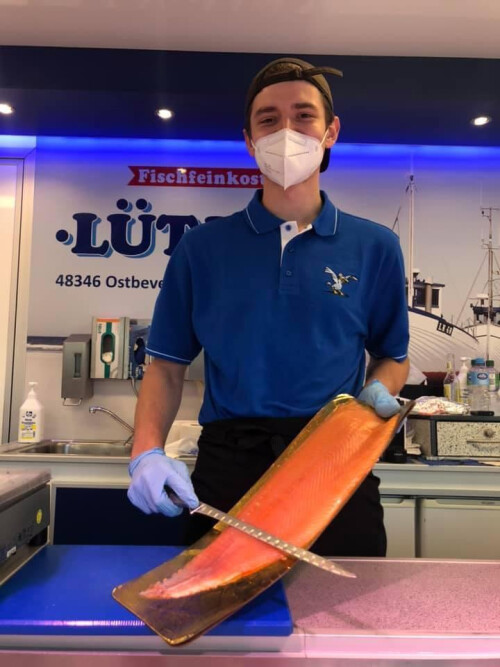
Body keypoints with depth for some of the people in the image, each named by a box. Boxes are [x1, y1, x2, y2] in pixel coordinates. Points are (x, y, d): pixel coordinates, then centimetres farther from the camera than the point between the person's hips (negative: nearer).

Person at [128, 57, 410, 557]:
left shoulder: (374, 247, 5)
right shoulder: (203, 247, 4)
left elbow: (391, 356, 16)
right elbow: (167, 365, 6)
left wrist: (378, 392, -6)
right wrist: (147, 452, -9)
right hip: (228, 471, 0)